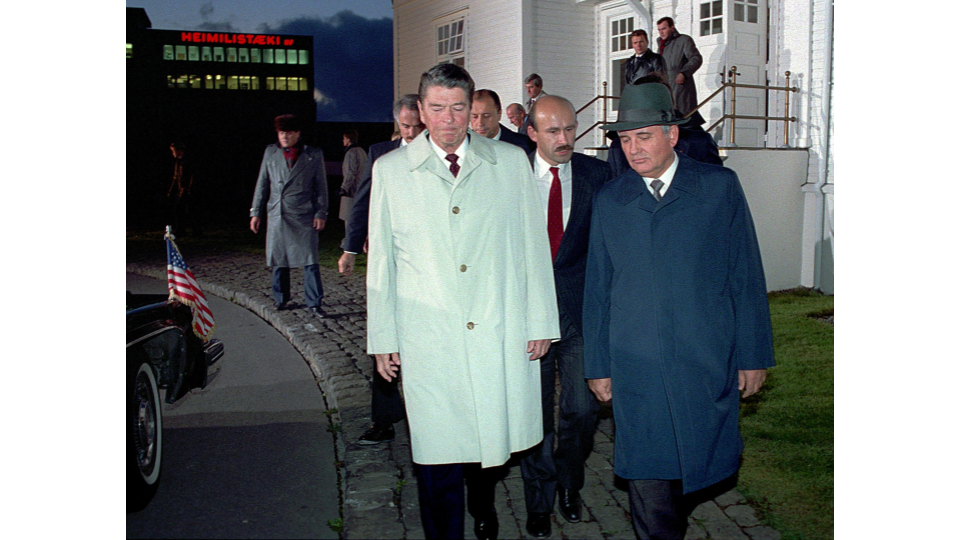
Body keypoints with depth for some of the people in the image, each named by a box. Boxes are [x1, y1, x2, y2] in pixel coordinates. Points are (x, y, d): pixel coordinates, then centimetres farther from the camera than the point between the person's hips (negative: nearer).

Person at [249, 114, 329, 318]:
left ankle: (314, 303, 0)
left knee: (310, 261, -6)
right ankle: (281, 298, 25)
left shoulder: (313, 155, 4)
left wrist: (321, 213, -2)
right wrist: (256, 212, 11)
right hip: (276, 215, 3)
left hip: (304, 217, -3)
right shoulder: (270, 153, 11)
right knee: (279, 260, 9)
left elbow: (321, 187, 5)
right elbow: (262, 184, 14)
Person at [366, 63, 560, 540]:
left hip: (502, 336, 1)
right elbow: (381, 260, 7)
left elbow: (533, 246, 8)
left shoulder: (511, 162, 6)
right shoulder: (390, 170, 5)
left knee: (495, 435, 11)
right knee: (437, 450, 3)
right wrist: (383, 339, 6)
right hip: (428, 338, -1)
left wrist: (541, 322, 5)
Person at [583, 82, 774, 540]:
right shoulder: (608, 200, 7)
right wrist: (597, 364, 7)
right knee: (647, 477, 3)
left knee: (697, 462, 10)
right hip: (634, 365, 1)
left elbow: (746, 274, 3)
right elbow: (597, 287, 9)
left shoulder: (720, 186, 2)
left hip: (707, 362, -1)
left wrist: (753, 354, 0)